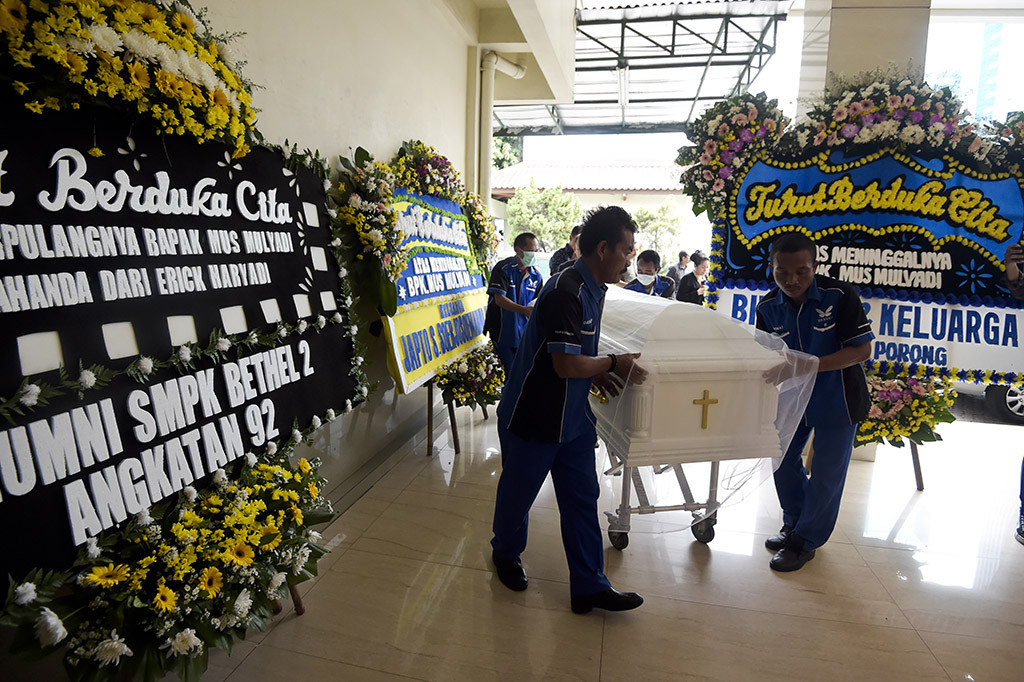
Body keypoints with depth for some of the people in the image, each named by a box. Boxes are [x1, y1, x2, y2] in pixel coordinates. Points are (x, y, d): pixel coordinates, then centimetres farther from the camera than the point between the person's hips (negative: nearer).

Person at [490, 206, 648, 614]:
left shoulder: (593, 290, 6)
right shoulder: (566, 292, -25)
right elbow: (566, 364, -29)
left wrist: (597, 373, 2)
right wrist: (613, 364, -14)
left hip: (572, 418, 9)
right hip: (532, 418, -9)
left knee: (582, 499, 12)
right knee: (518, 492, 15)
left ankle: (589, 587, 25)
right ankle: (506, 554, 42)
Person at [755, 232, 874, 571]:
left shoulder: (839, 295, -22)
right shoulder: (768, 307, -10)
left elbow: (861, 350, -23)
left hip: (836, 398, -4)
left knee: (826, 472, 4)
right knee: (783, 457, 14)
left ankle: (805, 541, 23)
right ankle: (794, 525, 37)